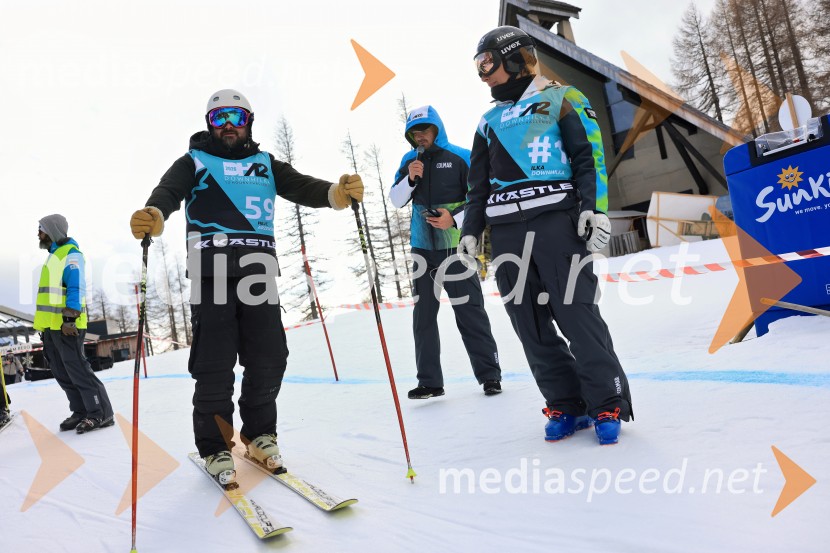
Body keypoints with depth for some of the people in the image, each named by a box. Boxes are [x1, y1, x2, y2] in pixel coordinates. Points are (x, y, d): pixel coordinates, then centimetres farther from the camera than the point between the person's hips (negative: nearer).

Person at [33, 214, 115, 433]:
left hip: (66, 325, -9)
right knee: (62, 374, 10)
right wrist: (45, 323, 22)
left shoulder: (71, 254, -7)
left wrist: (69, 318, -24)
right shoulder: (54, 255, 21)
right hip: (51, 325, 9)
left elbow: (76, 288, -17)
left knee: (77, 370, -10)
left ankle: (101, 414, -6)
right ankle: (81, 412, 17)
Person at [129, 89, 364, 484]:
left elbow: (301, 187, 3)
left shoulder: (266, 164, 20)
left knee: (268, 360, 2)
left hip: (259, 271, 3)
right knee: (214, 366, -3)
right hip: (211, 272, -2)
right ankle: (214, 448, 15)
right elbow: (169, 192, -6)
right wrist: (152, 217, -31)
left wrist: (338, 192, -20)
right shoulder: (194, 162, 13)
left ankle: (260, 435, 23)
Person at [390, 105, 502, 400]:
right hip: (422, 249, 5)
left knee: (470, 313, -2)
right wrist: (410, 179, -9)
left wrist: (455, 220, -18)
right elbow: (396, 200, 8)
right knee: (423, 315, 6)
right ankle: (429, 381, 14)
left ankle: (489, 375, 10)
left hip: (455, 247, -4)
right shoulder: (410, 160, 10)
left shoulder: (460, 157, -3)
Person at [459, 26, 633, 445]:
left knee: (576, 314, -9)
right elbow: (478, 185, 23)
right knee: (531, 325, 3)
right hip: (505, 232, 6)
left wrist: (593, 207, -12)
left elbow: (589, 156, 1)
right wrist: (470, 233, 12)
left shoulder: (560, 99, 10)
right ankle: (566, 404, 13)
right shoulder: (490, 122, 25)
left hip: (555, 221, -5)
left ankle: (607, 403, 4)